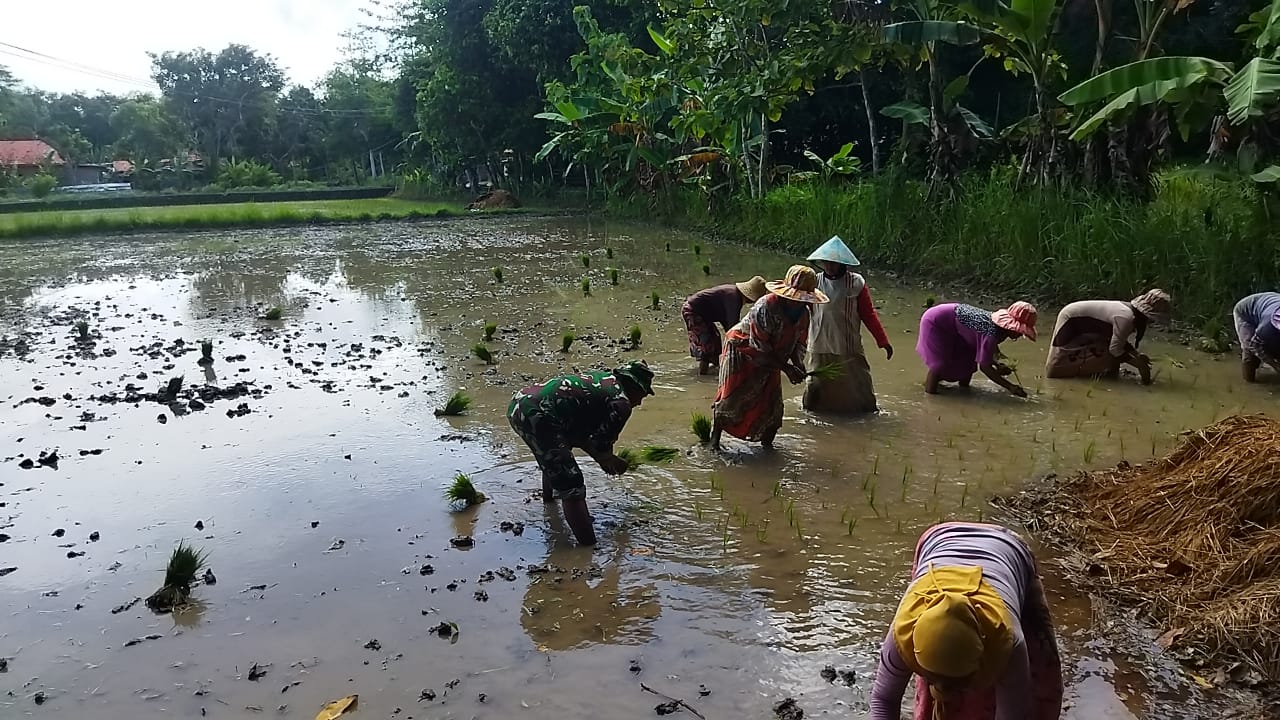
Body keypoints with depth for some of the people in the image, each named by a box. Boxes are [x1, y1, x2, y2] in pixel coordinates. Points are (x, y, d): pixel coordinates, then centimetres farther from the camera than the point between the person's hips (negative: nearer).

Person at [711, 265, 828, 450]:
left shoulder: (803, 314, -9)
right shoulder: (765, 307, -32)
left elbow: (799, 344, 3)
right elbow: (759, 348, -31)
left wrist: (798, 366, -18)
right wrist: (786, 367, -31)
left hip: (769, 359, 6)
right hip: (742, 351, -6)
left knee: (772, 404, 3)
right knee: (731, 398, -4)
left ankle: (767, 443, 21)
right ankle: (714, 438, 11)